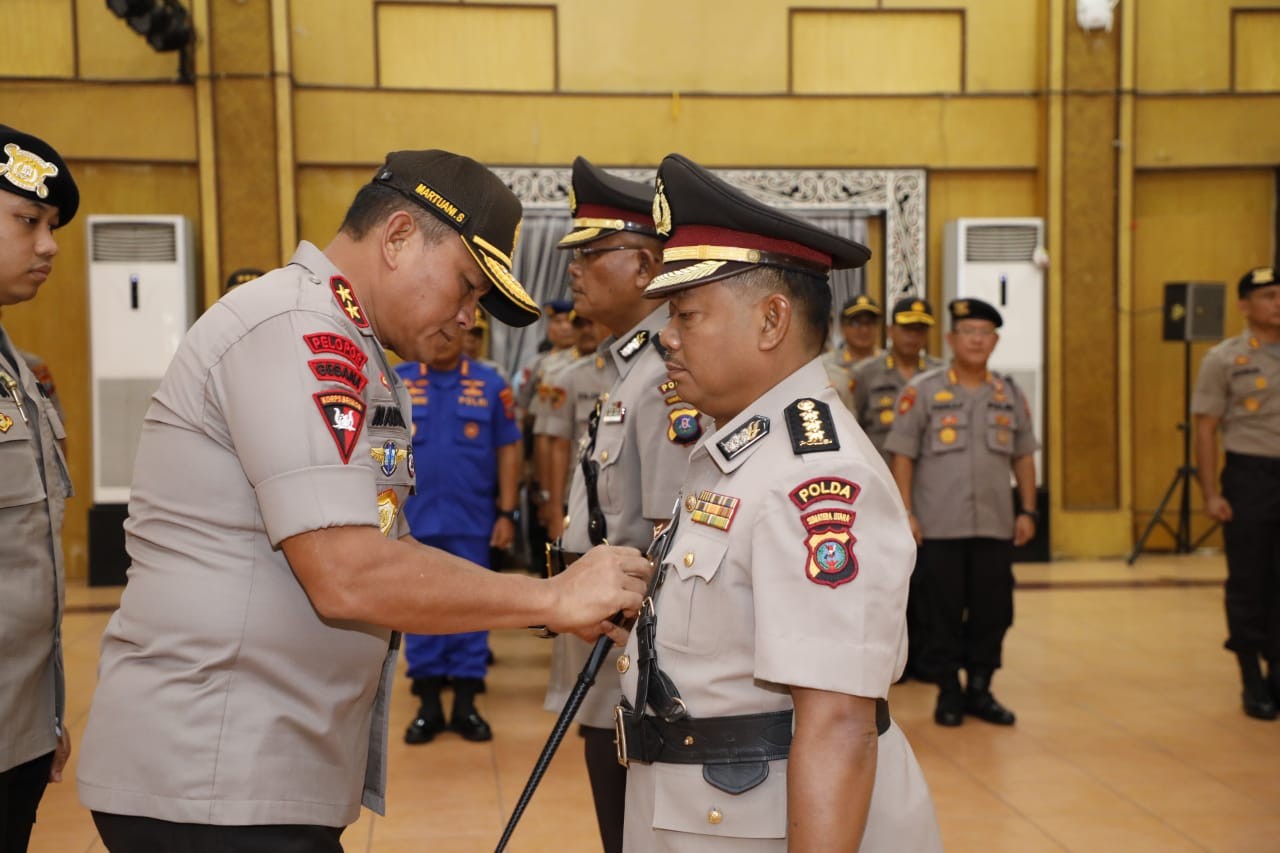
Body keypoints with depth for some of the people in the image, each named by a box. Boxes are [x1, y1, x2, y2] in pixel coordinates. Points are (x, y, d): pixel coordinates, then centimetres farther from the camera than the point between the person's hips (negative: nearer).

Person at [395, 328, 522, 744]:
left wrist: (506, 513, 0)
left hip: (472, 521, 0)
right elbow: (378, 445, 3)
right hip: (414, 519, 0)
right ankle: (428, 705, 19)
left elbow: (508, 450, 3)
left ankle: (466, 703, 17)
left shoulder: (490, 384, 1)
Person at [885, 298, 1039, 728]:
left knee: (992, 612, 6)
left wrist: (1028, 510, 9)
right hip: (939, 527, -3)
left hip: (995, 527, 3)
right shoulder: (922, 391, -1)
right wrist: (905, 513, -8)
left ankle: (980, 690, 21)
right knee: (942, 613, 3)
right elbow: (903, 456, -2)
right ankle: (948, 693, 17)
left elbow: (1024, 456, 15)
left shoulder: (1010, 395, 11)